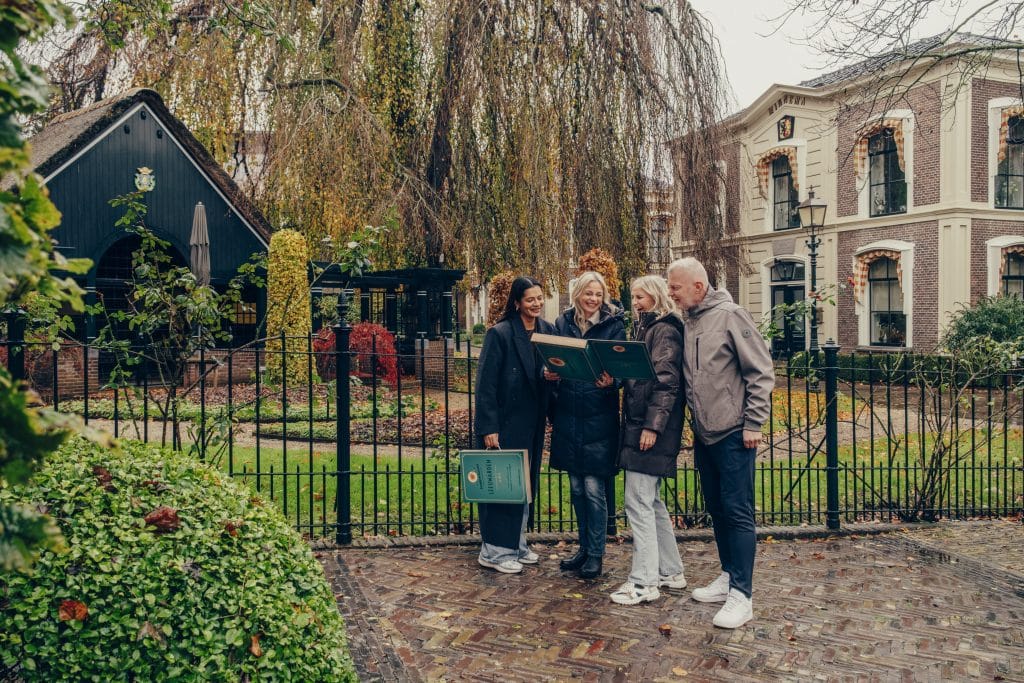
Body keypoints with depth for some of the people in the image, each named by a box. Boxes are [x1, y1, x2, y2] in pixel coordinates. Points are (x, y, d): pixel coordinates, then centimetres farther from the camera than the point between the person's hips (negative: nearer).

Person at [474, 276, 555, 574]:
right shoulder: (499, 334, -13)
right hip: (504, 423, -6)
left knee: (525, 484, 15)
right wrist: (488, 428, -18)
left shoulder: (548, 331, 5)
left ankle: (516, 543, 29)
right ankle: (494, 551, 11)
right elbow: (485, 383, -15)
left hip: (532, 423, 7)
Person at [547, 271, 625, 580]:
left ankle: (596, 554, 13)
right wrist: (548, 373, -13)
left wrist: (611, 382, -26)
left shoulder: (614, 326, -2)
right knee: (576, 487, 13)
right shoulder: (562, 323, 6)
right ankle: (584, 548, 27)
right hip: (568, 416, 4)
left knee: (593, 487, -1)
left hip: (599, 418, -4)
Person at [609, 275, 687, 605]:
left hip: (650, 430, -10)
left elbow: (666, 381, -18)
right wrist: (614, 377, 5)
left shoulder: (664, 331, -9)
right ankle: (671, 570, 25)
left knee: (638, 502, -7)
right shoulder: (647, 329, 20)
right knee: (650, 501, 15)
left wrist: (652, 425, -22)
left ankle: (644, 581, 0)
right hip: (637, 425, 10)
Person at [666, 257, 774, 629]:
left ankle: (741, 595, 3)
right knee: (717, 509, 15)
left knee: (737, 511, -3)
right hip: (703, 434, 8)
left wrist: (753, 424, -14)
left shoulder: (730, 316, -12)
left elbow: (761, 372, -12)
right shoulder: (688, 322, 10)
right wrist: (692, 420, 12)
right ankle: (728, 577, 29)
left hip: (733, 434, -8)